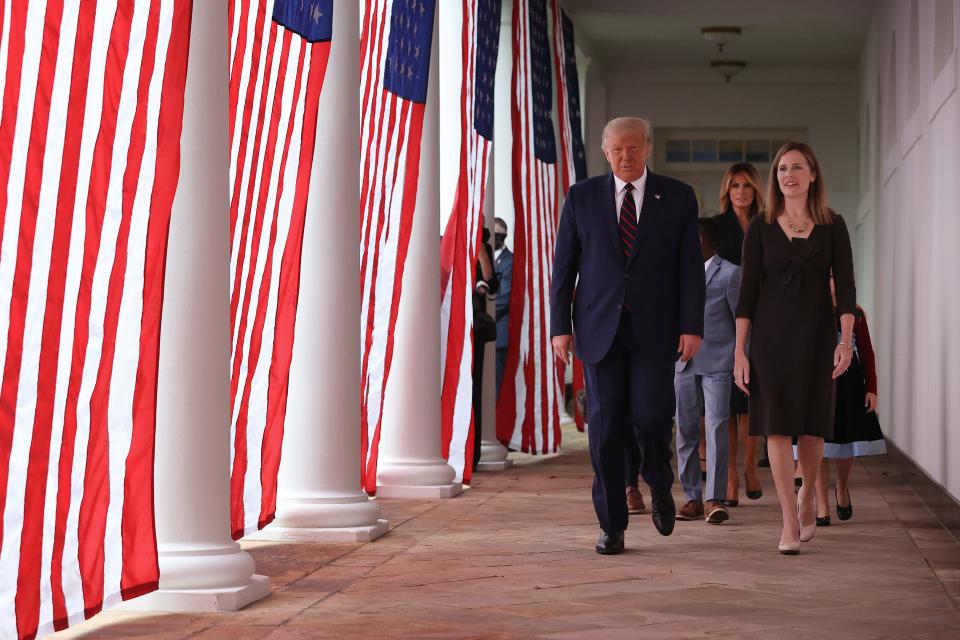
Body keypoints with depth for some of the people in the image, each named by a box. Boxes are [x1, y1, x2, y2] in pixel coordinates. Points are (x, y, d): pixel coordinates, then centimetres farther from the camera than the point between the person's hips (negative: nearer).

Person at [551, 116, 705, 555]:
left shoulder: (678, 198, 5)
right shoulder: (581, 198, 6)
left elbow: (690, 267, 2)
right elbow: (564, 267, 7)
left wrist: (692, 327, -7)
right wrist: (560, 326, 0)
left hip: (654, 330, -1)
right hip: (600, 329, 1)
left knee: (651, 417, -9)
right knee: (605, 427, 0)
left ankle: (660, 487, 23)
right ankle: (611, 526, 10)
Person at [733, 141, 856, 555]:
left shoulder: (832, 226, 3)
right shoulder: (761, 227, 2)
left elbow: (845, 285, -2)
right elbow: (748, 290, 0)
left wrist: (846, 340, -14)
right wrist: (739, 351, -5)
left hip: (816, 333, 1)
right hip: (770, 334, -1)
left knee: (812, 425, 7)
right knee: (778, 425, -6)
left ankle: (807, 495, 34)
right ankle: (790, 522, -3)